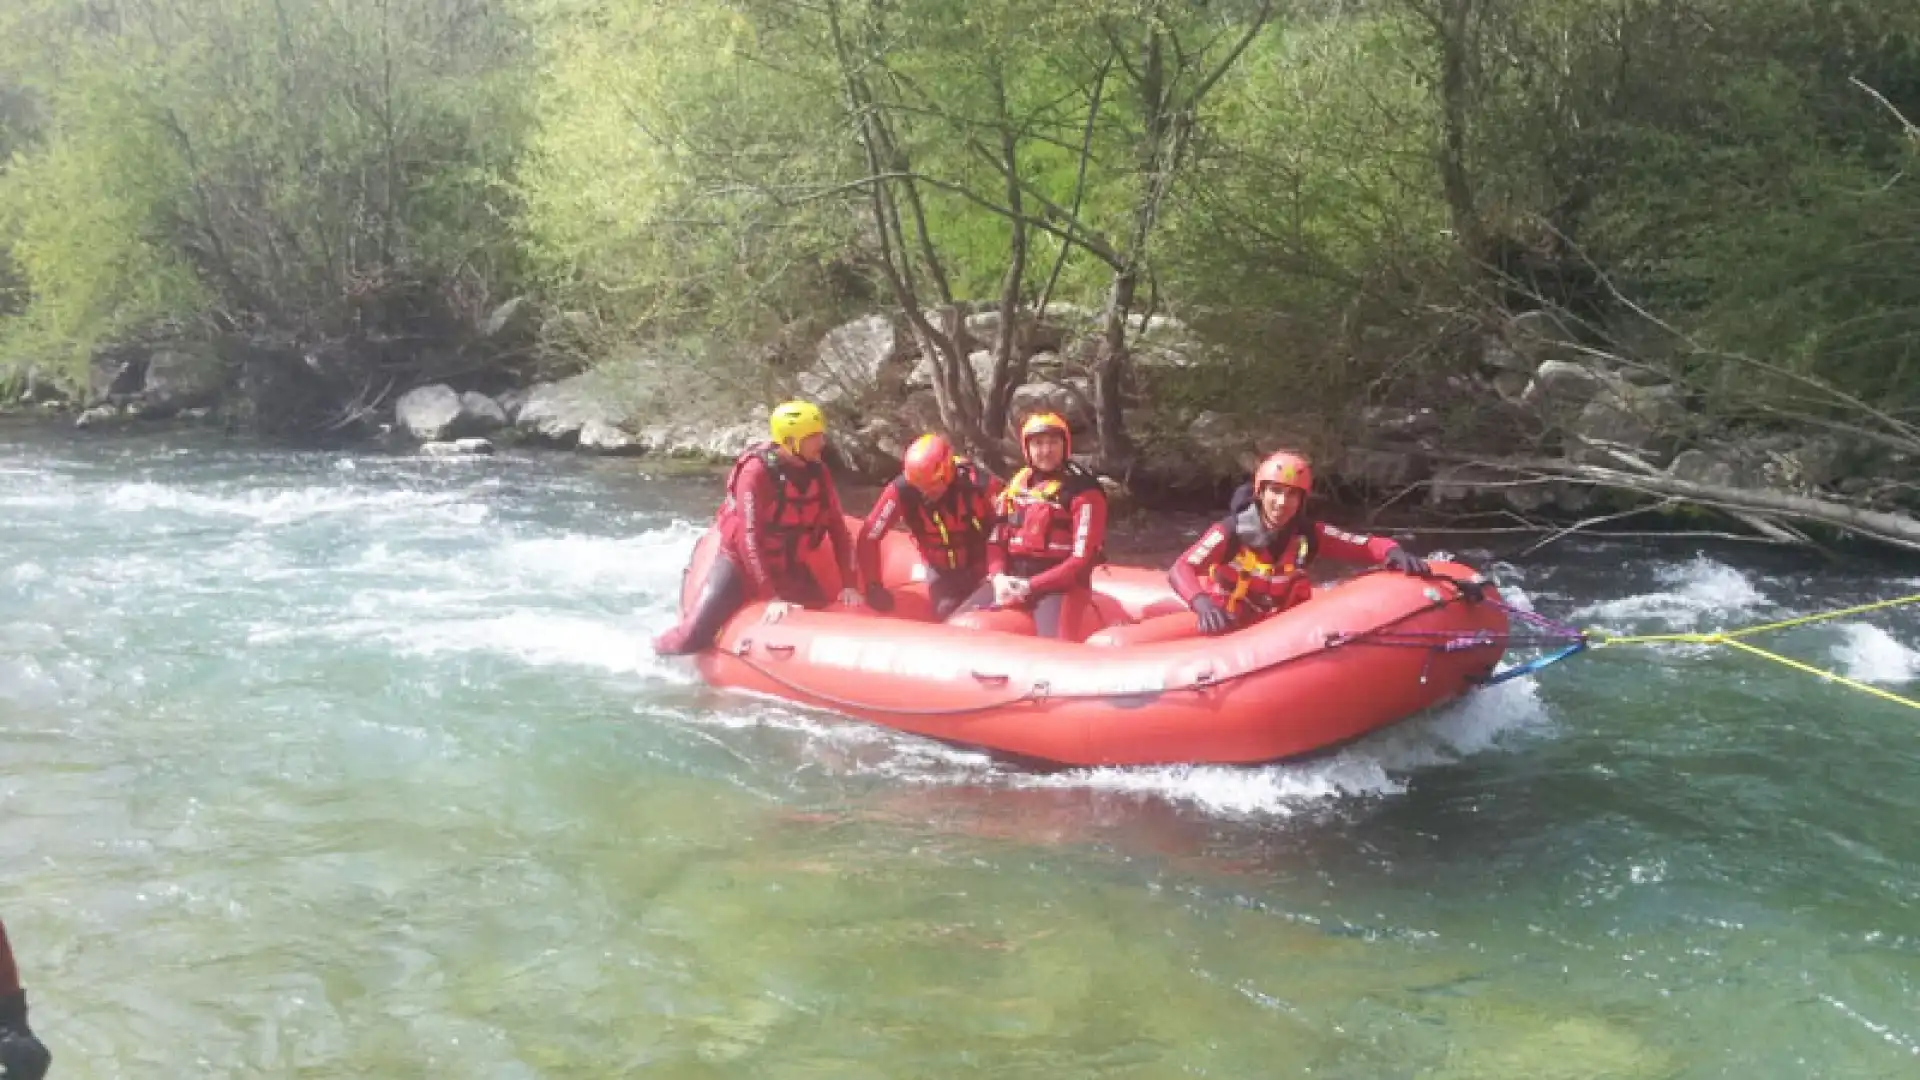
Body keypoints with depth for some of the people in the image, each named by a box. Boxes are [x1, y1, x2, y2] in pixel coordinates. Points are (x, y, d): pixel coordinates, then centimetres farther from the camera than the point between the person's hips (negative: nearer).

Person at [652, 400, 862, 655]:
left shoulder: (817, 471, -7)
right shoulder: (757, 472, -24)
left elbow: (839, 529, -3)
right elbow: (748, 538, -29)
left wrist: (848, 584, -14)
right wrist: (772, 597, -35)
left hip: (789, 567, 6)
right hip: (740, 563, -6)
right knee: (694, 637, -17)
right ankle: (650, 653, 15)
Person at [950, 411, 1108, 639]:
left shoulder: (1084, 491, -8)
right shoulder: (1017, 484, 11)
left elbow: (1081, 559, -14)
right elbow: (996, 539, 10)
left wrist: (1030, 586, -18)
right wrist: (998, 577, -11)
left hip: (1060, 584, -6)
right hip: (1011, 578, 6)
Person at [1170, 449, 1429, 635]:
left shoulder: (1308, 534, -8)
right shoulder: (1231, 530, -20)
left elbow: (1367, 545, -8)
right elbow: (1179, 570, -29)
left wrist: (1393, 553, -32)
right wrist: (1202, 603, -50)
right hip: (1226, 625, -4)